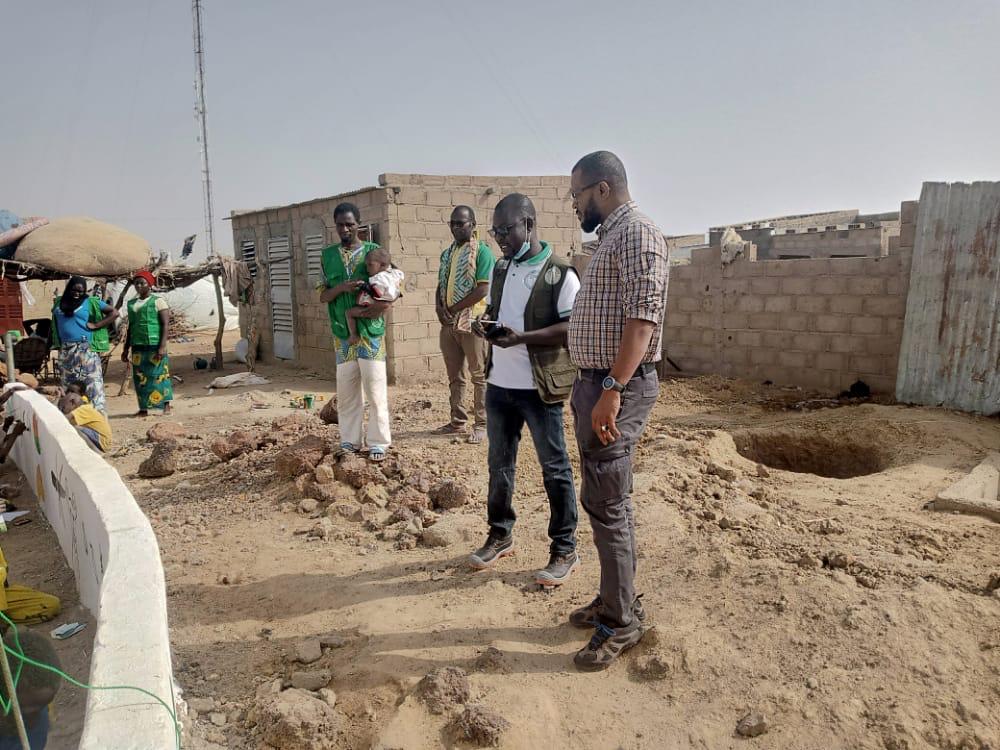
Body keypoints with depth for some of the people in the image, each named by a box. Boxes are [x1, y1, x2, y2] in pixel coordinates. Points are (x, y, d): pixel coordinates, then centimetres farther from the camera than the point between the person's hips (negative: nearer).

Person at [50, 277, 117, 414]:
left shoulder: (90, 302, 0)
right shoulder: (59, 302, 14)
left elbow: (114, 312, -4)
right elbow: (55, 323, 25)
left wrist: (96, 325, -10)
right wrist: (56, 344, 14)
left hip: (86, 349, -5)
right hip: (65, 350, 5)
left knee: (92, 382, -10)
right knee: (68, 383, 12)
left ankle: (98, 411, -11)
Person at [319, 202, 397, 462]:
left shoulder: (373, 251, 1)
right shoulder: (327, 255, 8)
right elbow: (323, 296, 6)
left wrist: (385, 303, -19)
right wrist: (341, 287, -15)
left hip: (371, 331, -3)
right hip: (342, 333, 3)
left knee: (375, 389, -1)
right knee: (346, 390, 8)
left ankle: (378, 442, 9)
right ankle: (349, 440, 20)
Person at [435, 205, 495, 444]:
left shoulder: (482, 251, -7)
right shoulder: (447, 253, 15)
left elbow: (483, 289, -15)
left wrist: (453, 309, -12)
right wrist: (439, 307, -3)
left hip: (473, 321, -7)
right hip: (449, 323, 7)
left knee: (479, 375, 1)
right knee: (455, 376, 12)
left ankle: (482, 424, 7)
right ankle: (457, 422, 22)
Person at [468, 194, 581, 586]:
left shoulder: (560, 273, -11)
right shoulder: (501, 269, 10)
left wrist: (522, 338, -25)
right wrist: (484, 325, -3)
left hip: (539, 388, -7)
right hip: (498, 384, 7)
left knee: (554, 469, 5)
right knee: (499, 464, 17)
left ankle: (564, 551, 18)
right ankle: (500, 535, 34)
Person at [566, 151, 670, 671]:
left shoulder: (637, 234, -12)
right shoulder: (609, 237, 18)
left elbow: (643, 317, -22)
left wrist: (612, 390, -27)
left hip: (618, 385, -10)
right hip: (595, 382, 10)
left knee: (606, 504, -4)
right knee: (605, 500, 16)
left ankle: (622, 621, 11)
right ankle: (614, 599, 30)